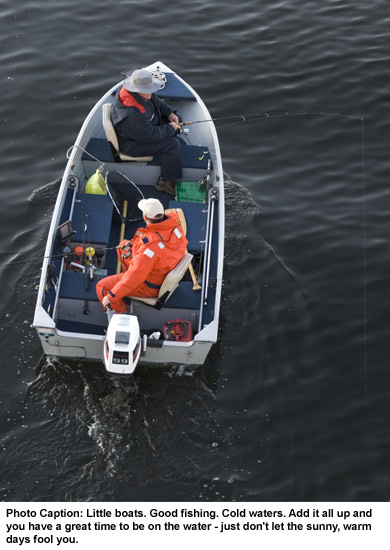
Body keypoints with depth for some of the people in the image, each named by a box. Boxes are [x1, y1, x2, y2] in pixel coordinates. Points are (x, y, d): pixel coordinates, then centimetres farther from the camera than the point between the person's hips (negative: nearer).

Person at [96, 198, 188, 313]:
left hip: (151, 286, -8)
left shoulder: (150, 245, -40)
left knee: (102, 287, -1)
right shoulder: (174, 224, -16)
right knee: (123, 246, 20)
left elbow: (134, 276, -36)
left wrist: (111, 297, -27)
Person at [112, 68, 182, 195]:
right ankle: (164, 182, -7)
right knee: (173, 145, -21)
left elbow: (157, 102, 11)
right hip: (132, 144, -10)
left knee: (176, 120, 14)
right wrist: (170, 128, -19)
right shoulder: (132, 114, -39)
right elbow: (151, 135, -32)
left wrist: (170, 113, -3)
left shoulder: (144, 93, -11)